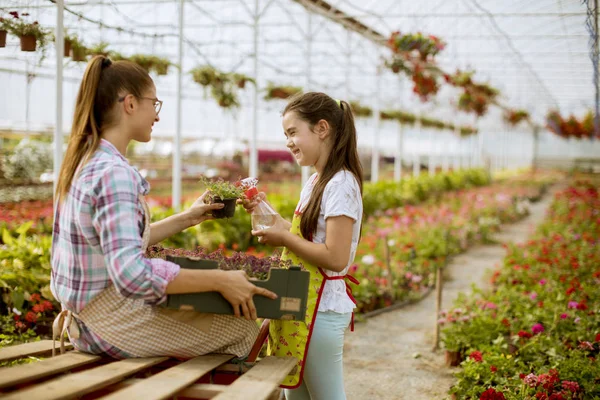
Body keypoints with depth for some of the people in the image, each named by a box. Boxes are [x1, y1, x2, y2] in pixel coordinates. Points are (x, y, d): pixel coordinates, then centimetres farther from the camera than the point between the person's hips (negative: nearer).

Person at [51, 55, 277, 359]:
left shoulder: (85, 161, 7)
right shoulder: (113, 174, -24)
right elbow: (132, 275, -34)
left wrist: (187, 218, 16)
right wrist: (220, 281, -27)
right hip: (113, 327, -10)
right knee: (243, 327, -1)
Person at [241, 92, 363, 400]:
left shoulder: (340, 184, -18)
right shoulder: (315, 183, 11)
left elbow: (335, 258, -24)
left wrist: (284, 238, -15)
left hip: (321, 309, -10)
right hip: (303, 305, 10)